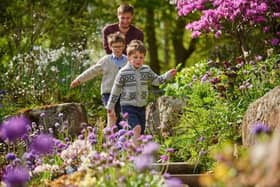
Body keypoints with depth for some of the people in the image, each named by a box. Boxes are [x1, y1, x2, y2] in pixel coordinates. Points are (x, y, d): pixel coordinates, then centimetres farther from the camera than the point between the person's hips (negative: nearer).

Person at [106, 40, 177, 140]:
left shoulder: (146, 70, 4)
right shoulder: (123, 72, -10)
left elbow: (156, 80, 17)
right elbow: (116, 90, -2)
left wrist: (168, 75, 3)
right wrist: (111, 107, 1)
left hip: (142, 107, 6)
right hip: (128, 107, -5)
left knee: (141, 133, 9)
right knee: (137, 128, -25)